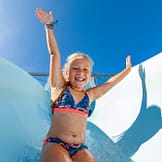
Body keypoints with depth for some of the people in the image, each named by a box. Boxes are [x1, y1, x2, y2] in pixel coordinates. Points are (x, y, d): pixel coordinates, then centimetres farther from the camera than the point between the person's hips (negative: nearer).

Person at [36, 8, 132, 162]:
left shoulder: (89, 95, 17)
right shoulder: (60, 87, 7)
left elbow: (110, 83, 29)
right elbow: (55, 54, 2)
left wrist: (128, 69, 38)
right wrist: (49, 26, 1)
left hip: (80, 149, 4)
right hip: (55, 144, -4)